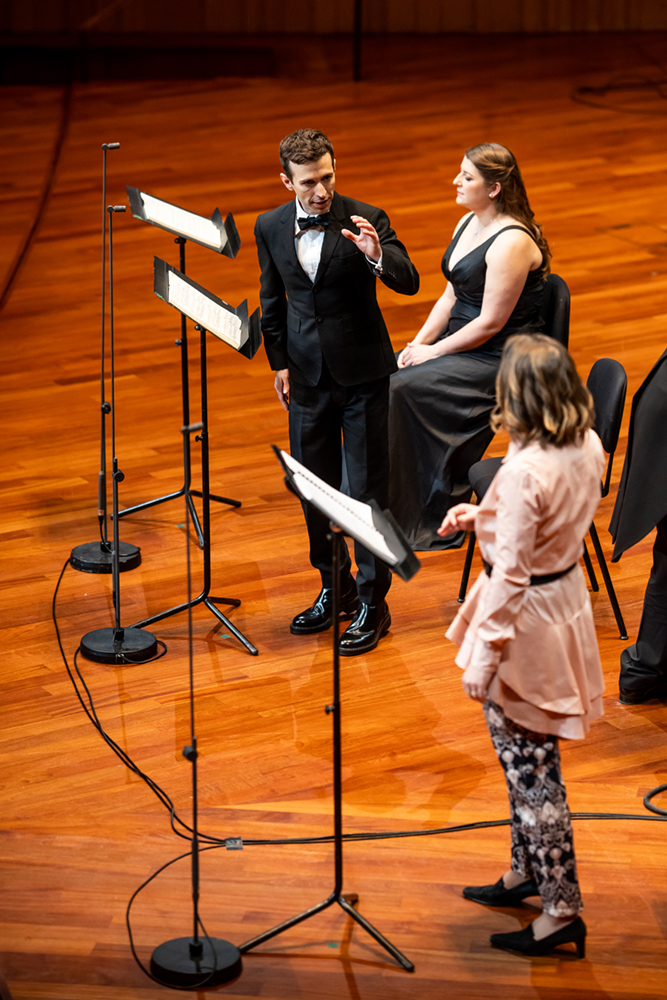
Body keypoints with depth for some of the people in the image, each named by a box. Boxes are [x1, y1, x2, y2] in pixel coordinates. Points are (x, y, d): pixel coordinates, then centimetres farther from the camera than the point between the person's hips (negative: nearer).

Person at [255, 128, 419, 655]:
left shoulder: (366, 219, -13)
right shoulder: (270, 227, 0)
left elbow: (409, 282, -21)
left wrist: (376, 256, -40)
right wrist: (280, 363, 12)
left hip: (363, 373, -4)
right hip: (308, 375, 4)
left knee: (369, 488, 1)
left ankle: (372, 602, 12)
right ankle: (335, 588, 31)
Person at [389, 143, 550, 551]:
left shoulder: (511, 242, -21)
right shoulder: (468, 224, 9)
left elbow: (490, 323, -21)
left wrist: (433, 352, -15)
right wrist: (418, 344, -1)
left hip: (500, 360, -9)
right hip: (459, 343, 9)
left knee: (402, 390, -22)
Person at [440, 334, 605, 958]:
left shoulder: (524, 473, -29)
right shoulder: (588, 447, -4)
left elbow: (511, 576, -25)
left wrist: (483, 657, -19)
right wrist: (483, 517, 9)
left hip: (527, 619, -9)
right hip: (566, 596, 9)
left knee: (531, 771, 3)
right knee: (524, 759, 24)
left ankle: (561, 913, 12)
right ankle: (526, 873, 40)